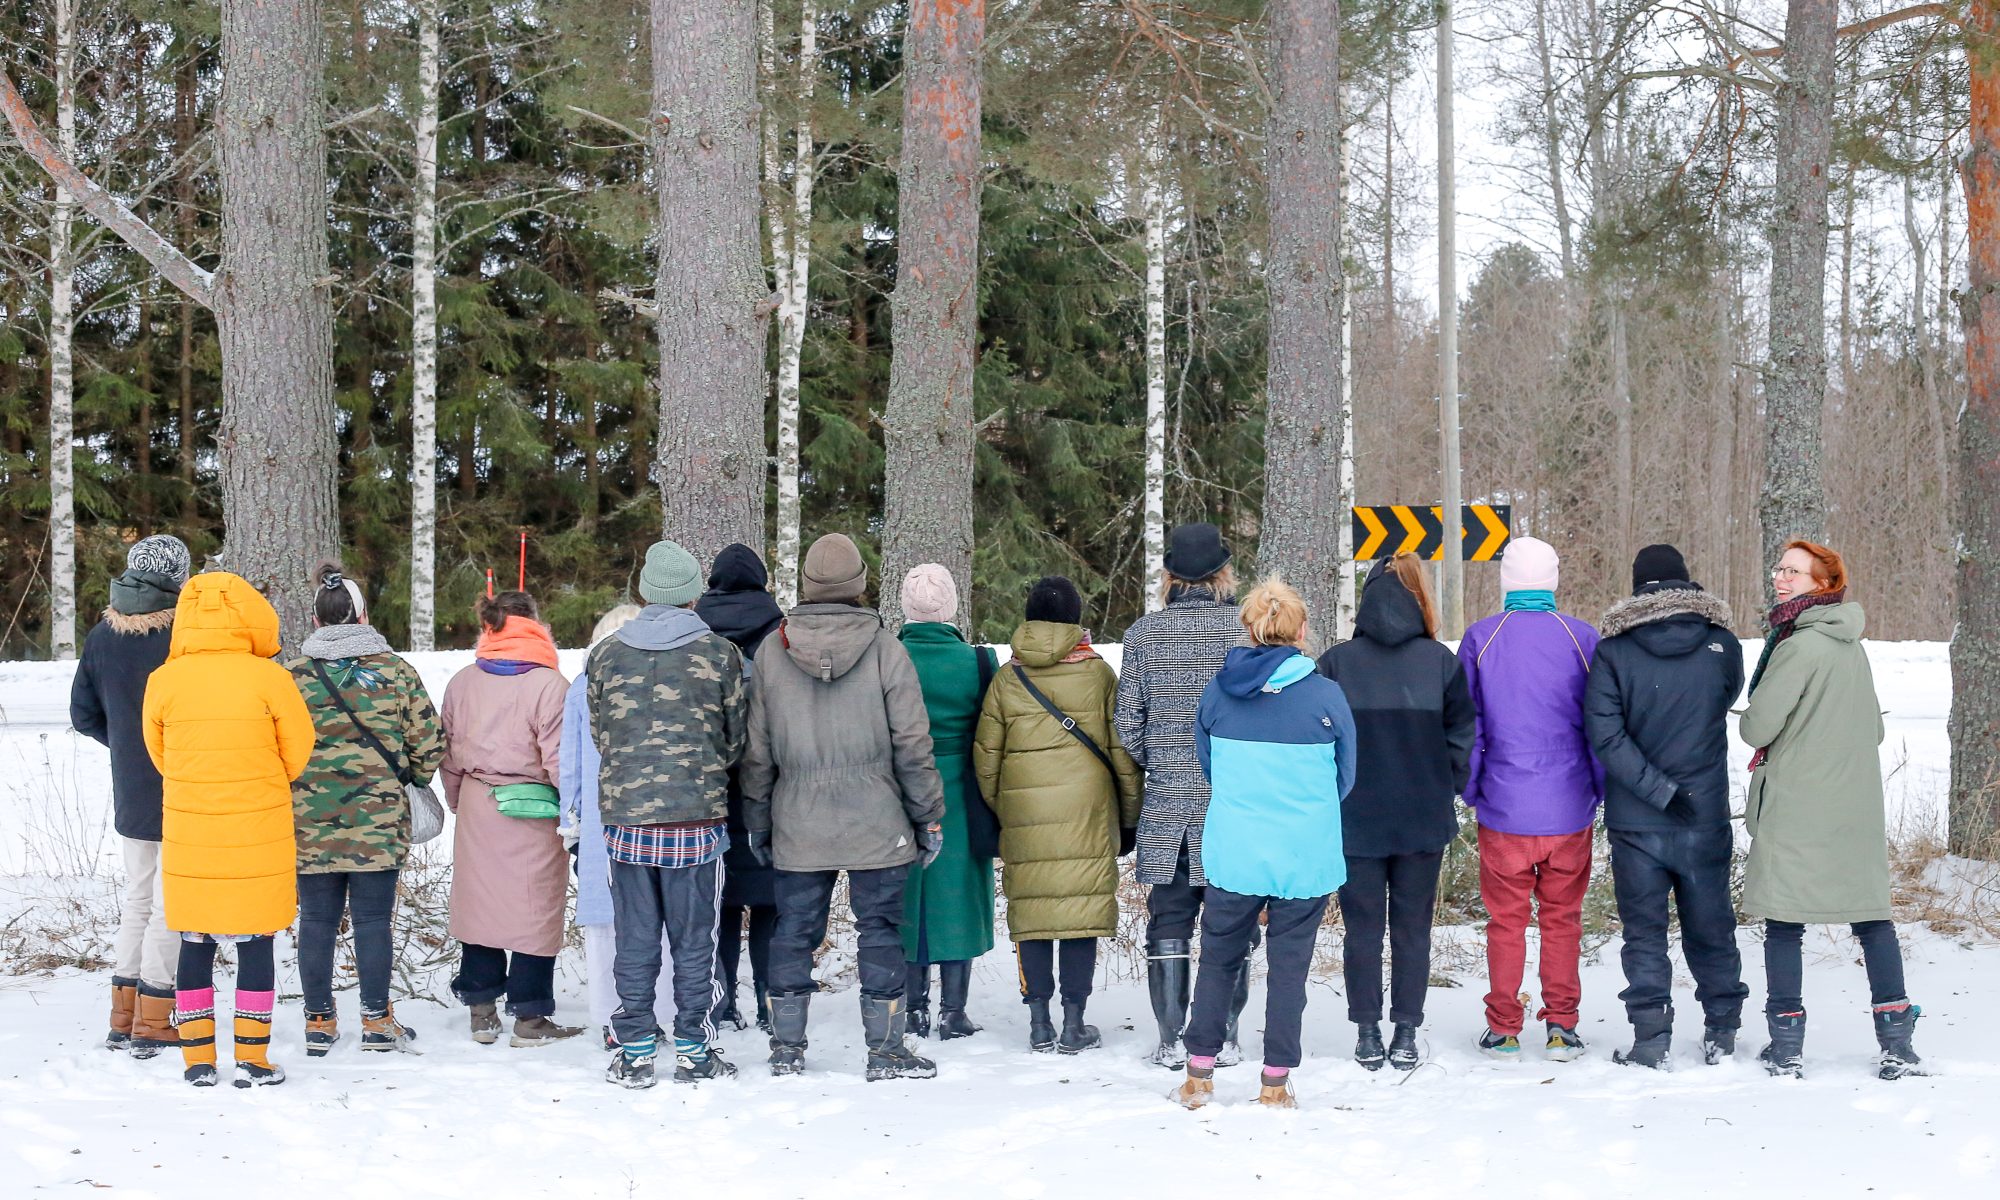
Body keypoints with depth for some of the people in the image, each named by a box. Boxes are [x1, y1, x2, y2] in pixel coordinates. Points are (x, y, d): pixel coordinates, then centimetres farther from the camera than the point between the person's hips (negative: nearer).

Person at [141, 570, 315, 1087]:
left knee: (195, 944, 11)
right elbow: (298, 754, -1)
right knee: (255, 944, 7)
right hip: (259, 837, -2)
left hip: (188, 836, 2)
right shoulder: (269, 678, -11)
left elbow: (159, 755, 8)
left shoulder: (163, 681, -5)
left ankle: (198, 1059, 14)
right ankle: (252, 1060, 9)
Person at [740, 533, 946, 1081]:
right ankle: (885, 1048, 6)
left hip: (799, 827, 3)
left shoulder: (772, 655, 2)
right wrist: (929, 816, 4)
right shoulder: (885, 650, -7)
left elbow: (757, 751, 7)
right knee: (880, 930, 4)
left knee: (794, 931, 10)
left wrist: (758, 823, 16)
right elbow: (912, 744, -5)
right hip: (876, 826, -2)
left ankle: (786, 1046, 16)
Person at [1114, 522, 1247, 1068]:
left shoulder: (1144, 633, 0)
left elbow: (1128, 723, 2)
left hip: (1167, 800, 1)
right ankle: (1223, 1039, 8)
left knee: (1169, 916, 8)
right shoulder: (1250, 628, -6)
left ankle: (1171, 1040, 7)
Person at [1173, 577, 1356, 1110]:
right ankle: (1275, 1084, 12)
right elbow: (1345, 780, 4)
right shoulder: (1326, 695, -8)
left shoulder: (1217, 692, -3)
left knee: (1219, 960, 14)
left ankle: (1199, 1075, 17)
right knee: (1289, 966, 8)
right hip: (1305, 856, -2)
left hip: (1231, 852, 2)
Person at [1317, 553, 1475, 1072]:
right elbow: (1461, 733, 1)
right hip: (1425, 817, 1)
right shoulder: (1440, 660, -3)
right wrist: (1447, 790, 12)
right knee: (1412, 926, 9)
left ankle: (1368, 1034, 10)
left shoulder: (1336, 662, -6)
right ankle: (1405, 1034, 10)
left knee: (1363, 927, 8)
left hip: (1355, 818, -1)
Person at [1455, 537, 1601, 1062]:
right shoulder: (1583, 638, -3)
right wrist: (1603, 792, 11)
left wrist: (1469, 791, 11)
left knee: (1506, 920, 9)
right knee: (1562, 918, 11)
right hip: (1569, 807, 0)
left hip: (1504, 807, 0)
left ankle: (1504, 1029, 12)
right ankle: (1561, 1025, 12)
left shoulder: (1480, 638, -4)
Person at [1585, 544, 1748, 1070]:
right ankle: (1722, 1031, 21)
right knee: (1710, 928, 14)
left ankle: (1651, 1038, 3)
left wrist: (1658, 789, -15)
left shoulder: (1613, 651, -7)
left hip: (1635, 822, -1)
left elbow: (1604, 735, -15)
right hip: (1707, 816, 1)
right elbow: (1726, 701, 12)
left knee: (1644, 931, 7)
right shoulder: (1722, 646, -2)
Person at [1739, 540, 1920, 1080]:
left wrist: (1754, 730, 7)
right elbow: (1874, 727, 20)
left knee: (1783, 922, 1)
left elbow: (1757, 727, -14)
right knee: (1872, 916, 9)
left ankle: (1786, 1045, 2)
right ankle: (1898, 1040, 7)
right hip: (1856, 807, 7)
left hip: (1796, 808, -7)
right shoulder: (1852, 646, 10)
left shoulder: (1799, 646, -15)